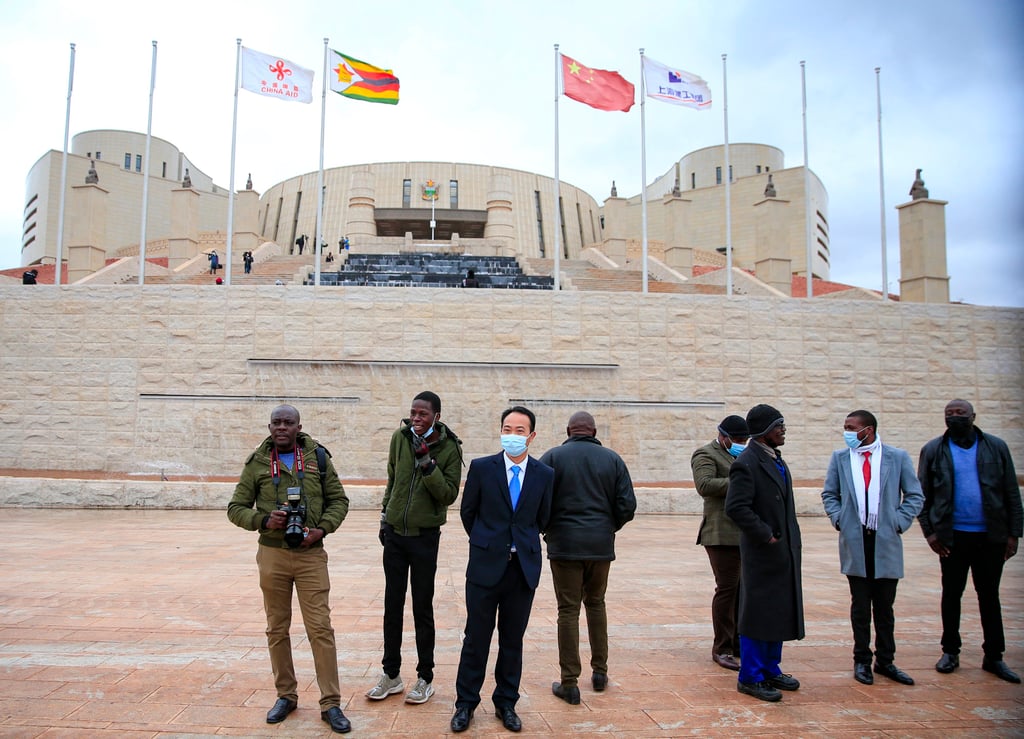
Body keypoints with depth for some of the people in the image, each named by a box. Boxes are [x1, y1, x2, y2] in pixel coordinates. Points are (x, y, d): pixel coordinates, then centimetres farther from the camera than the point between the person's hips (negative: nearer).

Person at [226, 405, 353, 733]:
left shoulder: (318, 457, 1)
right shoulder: (257, 463, 1)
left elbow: (338, 500, 6)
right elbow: (236, 507, 5)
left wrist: (322, 528, -11)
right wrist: (263, 520, -14)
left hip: (311, 555, -1)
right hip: (272, 555, 1)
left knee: (321, 629, -2)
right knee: (277, 629, 12)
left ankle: (330, 703, 8)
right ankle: (286, 696, 29)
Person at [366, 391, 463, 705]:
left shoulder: (449, 449, -10)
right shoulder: (400, 438, 0)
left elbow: (450, 494, -14)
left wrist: (428, 465, -25)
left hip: (425, 537, -3)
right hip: (394, 533, 4)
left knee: (422, 609, 6)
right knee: (392, 605, 12)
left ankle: (425, 678, 20)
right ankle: (391, 674, 26)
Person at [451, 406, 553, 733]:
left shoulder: (544, 474, -1)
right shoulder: (481, 468, -5)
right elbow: (467, 512, 6)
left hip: (524, 568, 1)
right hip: (486, 566, -1)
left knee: (513, 641, 12)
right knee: (476, 639, 7)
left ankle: (506, 703, 28)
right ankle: (466, 703, 22)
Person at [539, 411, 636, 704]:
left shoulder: (553, 457, -4)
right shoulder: (612, 459, 3)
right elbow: (627, 506, 1)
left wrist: (548, 530, 9)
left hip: (565, 544, -3)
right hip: (601, 546, 3)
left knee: (568, 610, 4)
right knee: (596, 604, 20)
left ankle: (569, 683, 8)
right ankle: (599, 672, 27)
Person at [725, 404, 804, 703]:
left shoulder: (776, 460, 12)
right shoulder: (747, 464, -18)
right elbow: (736, 508, -24)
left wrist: (790, 539, 12)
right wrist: (765, 535, -18)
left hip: (784, 551, 9)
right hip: (763, 553, -9)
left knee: (779, 613, 17)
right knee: (758, 613, 1)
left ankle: (771, 671, 31)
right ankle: (750, 677, 13)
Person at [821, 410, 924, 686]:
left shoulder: (898, 457, 0)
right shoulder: (840, 458, 4)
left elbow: (915, 496, 4)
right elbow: (829, 494, 11)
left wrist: (899, 522, -6)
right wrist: (838, 519, -3)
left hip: (886, 542, -1)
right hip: (854, 542, 1)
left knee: (885, 607, 10)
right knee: (860, 607, 8)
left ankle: (885, 661, 23)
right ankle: (862, 661, 19)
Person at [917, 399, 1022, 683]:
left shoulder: (996, 447, 3)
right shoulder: (933, 450, 1)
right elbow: (922, 496, 3)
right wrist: (929, 532, -4)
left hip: (991, 536, 1)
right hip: (953, 536, -1)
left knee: (990, 596, 10)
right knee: (951, 594, 9)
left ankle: (994, 657, 20)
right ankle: (950, 651, 21)